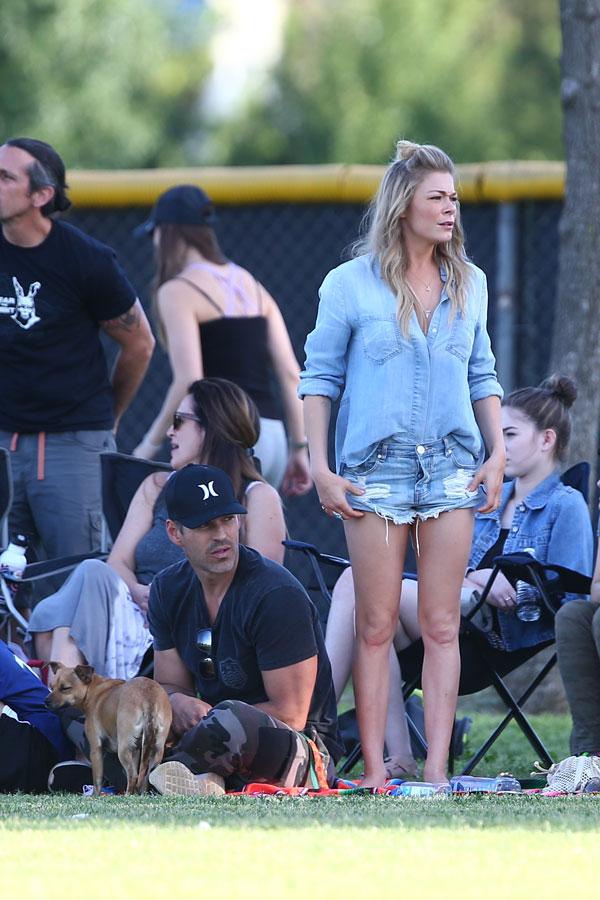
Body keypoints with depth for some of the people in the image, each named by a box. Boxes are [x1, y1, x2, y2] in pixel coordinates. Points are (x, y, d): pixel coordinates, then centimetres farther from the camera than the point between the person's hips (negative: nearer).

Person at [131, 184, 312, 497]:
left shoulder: (177, 291, -4)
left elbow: (188, 381, -13)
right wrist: (299, 447, 15)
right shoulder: (251, 285, 18)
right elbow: (290, 373, 12)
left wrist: (150, 444, -4)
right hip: (273, 435, 7)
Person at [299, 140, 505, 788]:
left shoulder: (470, 284, 11)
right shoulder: (350, 285, 0)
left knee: (442, 626, 0)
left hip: (453, 467, 3)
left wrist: (497, 454, 6)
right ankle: (373, 771, -2)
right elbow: (319, 379, 3)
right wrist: (320, 469, -4)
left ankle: (436, 769, -1)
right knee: (376, 626, -3)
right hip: (377, 467, -3)